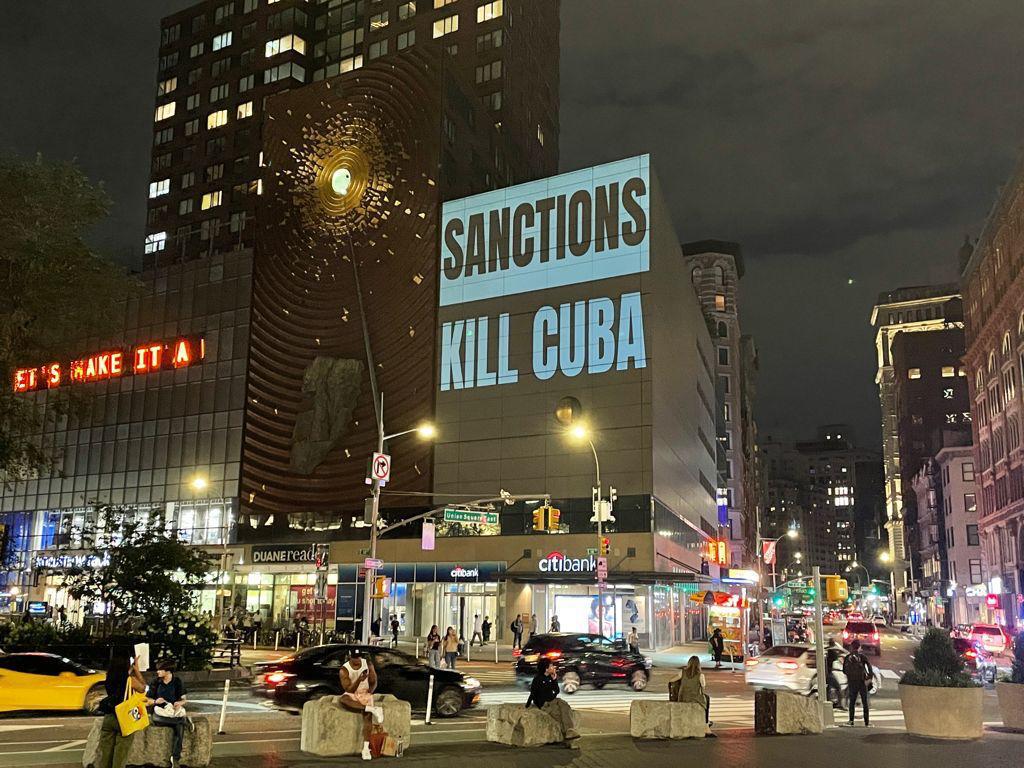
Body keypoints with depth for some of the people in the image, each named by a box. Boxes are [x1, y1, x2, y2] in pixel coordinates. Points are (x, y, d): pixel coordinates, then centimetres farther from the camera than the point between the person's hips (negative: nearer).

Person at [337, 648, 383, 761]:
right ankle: (373, 709, -39)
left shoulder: (368, 664, -2)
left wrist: (370, 691, -9)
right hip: (351, 695, -1)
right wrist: (359, 680, -30)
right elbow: (349, 690, -15)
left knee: (367, 715, -30)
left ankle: (366, 748, -36)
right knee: (341, 700, -38)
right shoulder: (344, 670, -11)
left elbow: (373, 682, 8)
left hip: (365, 693, 1)